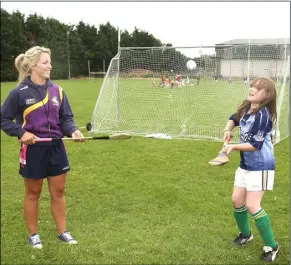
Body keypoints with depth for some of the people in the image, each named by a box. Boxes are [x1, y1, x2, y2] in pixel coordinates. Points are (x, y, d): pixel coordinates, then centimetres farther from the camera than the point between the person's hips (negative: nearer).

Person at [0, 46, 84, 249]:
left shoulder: (57, 90, 2)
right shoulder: (19, 92, -11)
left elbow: (66, 117, 5)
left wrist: (73, 131, -15)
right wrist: (21, 133, -18)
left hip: (56, 148, 4)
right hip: (33, 150, -4)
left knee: (58, 191, 13)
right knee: (33, 194, 11)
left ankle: (62, 231, 28)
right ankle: (33, 234, 29)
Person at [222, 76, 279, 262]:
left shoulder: (263, 115, -24)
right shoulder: (246, 108, 1)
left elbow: (255, 145, -26)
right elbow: (234, 118, 22)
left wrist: (233, 147, -21)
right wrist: (228, 130, 3)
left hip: (260, 166, -8)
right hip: (245, 165, 8)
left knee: (252, 205, -11)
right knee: (237, 200, 11)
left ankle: (271, 246, 7)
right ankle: (245, 234, 36)